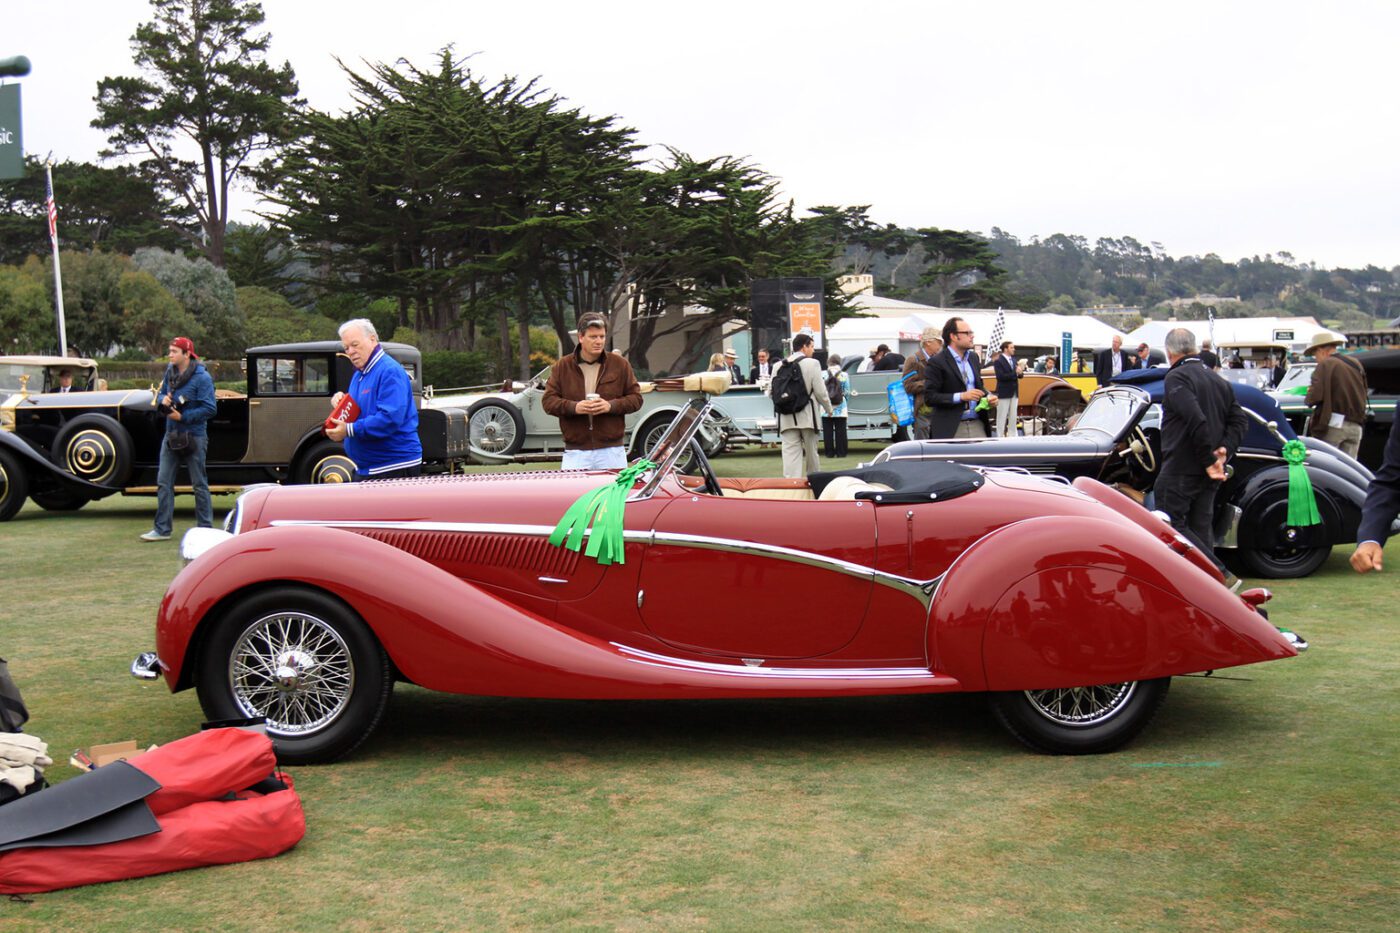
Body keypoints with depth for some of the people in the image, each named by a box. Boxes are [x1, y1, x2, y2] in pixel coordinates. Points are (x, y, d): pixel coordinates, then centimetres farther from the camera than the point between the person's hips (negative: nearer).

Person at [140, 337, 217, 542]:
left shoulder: (202, 377, -15)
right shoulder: (170, 372, 5)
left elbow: (210, 409, -18)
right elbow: (161, 394, 17)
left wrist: (183, 416, -19)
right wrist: (162, 400, -7)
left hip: (193, 437, -7)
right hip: (171, 435, 7)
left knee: (199, 484, 3)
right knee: (163, 482, 7)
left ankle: (205, 529, 13)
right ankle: (162, 529, 13)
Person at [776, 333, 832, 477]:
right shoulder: (812, 363, -6)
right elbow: (820, 391, -6)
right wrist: (829, 409, 10)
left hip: (786, 417, 2)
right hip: (807, 416, -2)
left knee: (790, 452, -3)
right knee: (811, 451, 13)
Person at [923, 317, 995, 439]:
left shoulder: (973, 357, 15)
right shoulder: (936, 362, -7)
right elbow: (929, 397, -12)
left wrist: (988, 396, 4)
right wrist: (961, 396, -19)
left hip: (977, 425, 6)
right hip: (950, 429, -6)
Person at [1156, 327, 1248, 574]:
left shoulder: (1176, 377, -11)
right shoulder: (1218, 381, 17)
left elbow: (1196, 420, -24)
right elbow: (1240, 420, 11)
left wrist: (1208, 459, -18)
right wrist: (1226, 449, -3)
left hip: (1181, 468, -8)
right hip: (1210, 474, 8)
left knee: (1173, 526, -3)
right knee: (1200, 529, 12)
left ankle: (1220, 574, -13)